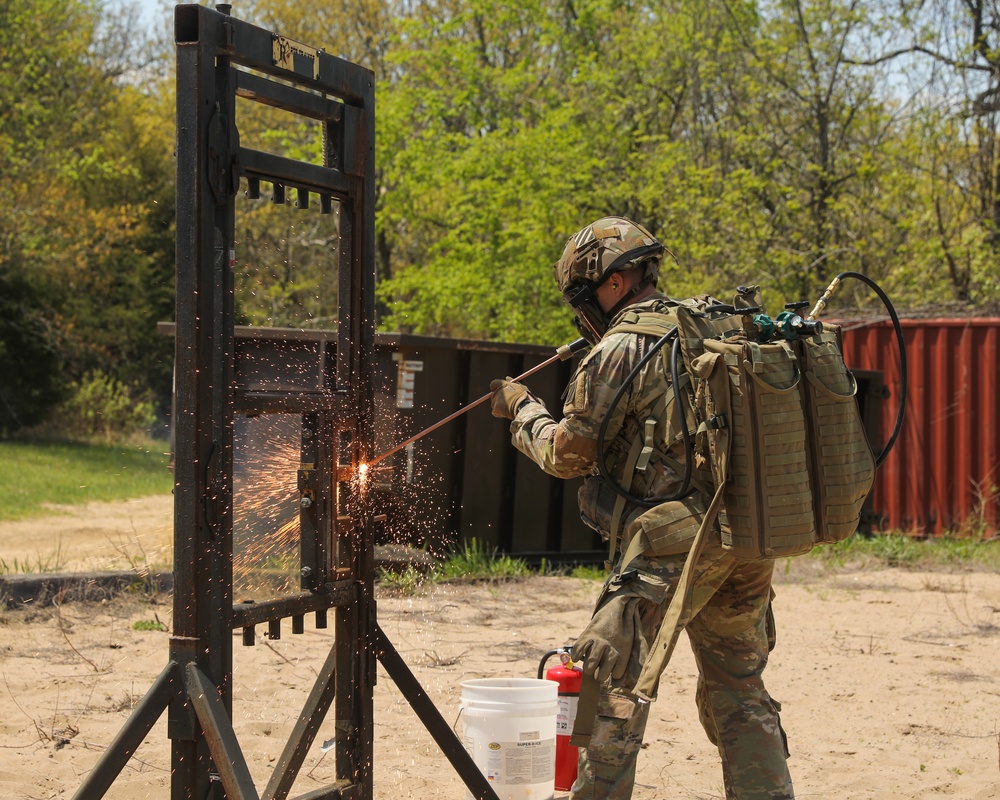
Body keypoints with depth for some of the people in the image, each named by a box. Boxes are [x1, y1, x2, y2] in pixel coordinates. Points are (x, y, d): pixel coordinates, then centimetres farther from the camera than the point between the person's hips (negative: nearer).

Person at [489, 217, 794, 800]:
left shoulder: (621, 348, -7)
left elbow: (568, 454, -1)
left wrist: (523, 408, 16)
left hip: (671, 544, -7)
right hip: (750, 541, 7)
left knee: (612, 682, 2)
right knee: (740, 692, 17)